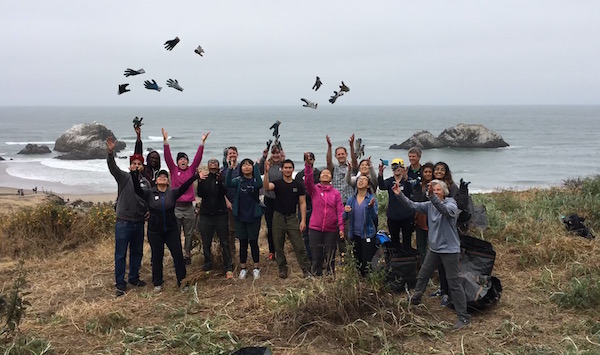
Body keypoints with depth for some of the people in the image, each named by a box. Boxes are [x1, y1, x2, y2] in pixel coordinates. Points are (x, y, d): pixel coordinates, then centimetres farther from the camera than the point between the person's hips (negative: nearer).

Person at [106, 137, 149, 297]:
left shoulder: (145, 182, 8)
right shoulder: (124, 177, -5)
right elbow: (112, 167, -24)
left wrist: (145, 212, 0)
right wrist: (110, 153, -41)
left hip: (139, 223, 5)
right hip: (123, 222, -5)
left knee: (137, 252, 16)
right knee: (121, 254, 1)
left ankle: (134, 278, 32)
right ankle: (120, 284, 9)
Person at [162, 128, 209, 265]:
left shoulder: (191, 170, 6)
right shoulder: (174, 170, 3)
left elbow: (198, 157, -2)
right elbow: (167, 157, -7)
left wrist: (202, 142, -10)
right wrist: (165, 141, -17)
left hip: (188, 207, 1)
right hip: (176, 206, -1)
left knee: (189, 234, 8)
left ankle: (187, 255, 20)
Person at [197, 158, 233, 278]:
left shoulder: (222, 177, 2)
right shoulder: (204, 177, 5)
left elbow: (224, 191, -15)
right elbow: (200, 194, -8)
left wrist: (219, 180, -33)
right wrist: (200, 181, -25)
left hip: (220, 214, -2)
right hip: (206, 214, 2)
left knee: (225, 243, -1)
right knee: (206, 244, 7)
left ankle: (228, 268, 2)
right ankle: (207, 267, 18)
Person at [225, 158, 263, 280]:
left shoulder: (255, 180, -3)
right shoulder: (238, 180, -1)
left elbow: (259, 184, -28)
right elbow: (228, 184, -21)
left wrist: (256, 166, -26)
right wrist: (230, 168, -30)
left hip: (254, 216, -1)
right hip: (240, 217, 1)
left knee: (253, 242, 7)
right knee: (243, 243, 9)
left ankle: (256, 268, 20)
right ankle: (243, 268, 21)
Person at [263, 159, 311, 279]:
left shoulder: (298, 185, 2)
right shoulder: (277, 183, -1)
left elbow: (302, 203, 2)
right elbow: (266, 187, -23)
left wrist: (303, 220, -6)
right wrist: (266, 172, -36)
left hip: (292, 218, 0)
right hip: (278, 218, 0)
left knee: (299, 246, -3)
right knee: (278, 246, 8)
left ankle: (306, 270, 3)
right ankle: (282, 269, 21)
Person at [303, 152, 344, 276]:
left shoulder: (336, 193, 5)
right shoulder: (314, 189, 3)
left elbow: (340, 210, 0)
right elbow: (308, 180, -17)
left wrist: (341, 227, -9)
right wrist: (308, 165, -32)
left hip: (331, 230, 1)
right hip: (315, 229, 0)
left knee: (330, 257, 8)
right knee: (316, 256, 7)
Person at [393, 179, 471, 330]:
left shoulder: (451, 204, -15)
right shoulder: (430, 205, 3)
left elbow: (444, 210, -37)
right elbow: (413, 205, 0)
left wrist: (432, 197, -53)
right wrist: (400, 195, -15)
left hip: (450, 249, -6)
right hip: (435, 248, 7)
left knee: (453, 282, -5)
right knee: (422, 275, 19)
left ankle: (464, 317, 3)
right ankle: (415, 299, 41)